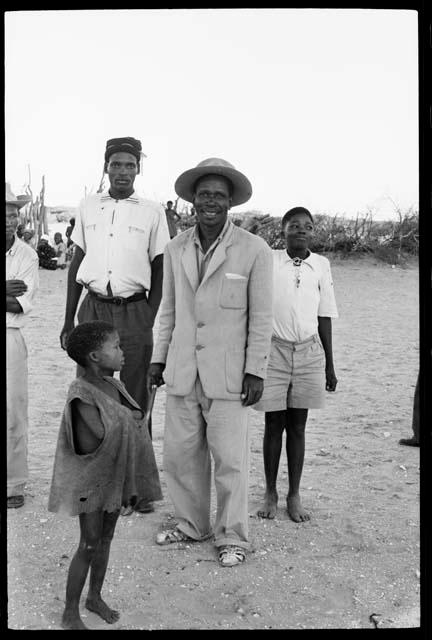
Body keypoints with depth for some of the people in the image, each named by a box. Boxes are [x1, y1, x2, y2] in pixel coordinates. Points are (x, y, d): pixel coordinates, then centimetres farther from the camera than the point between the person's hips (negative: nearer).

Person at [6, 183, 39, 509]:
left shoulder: (27, 255, 2)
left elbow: (23, 304, -8)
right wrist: (8, 291, -13)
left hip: (10, 339, -1)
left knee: (13, 412, 2)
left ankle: (14, 484, 13)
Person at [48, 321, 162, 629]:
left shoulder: (114, 385, 3)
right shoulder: (82, 393, -21)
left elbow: (135, 424, 7)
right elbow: (102, 434, -28)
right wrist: (127, 418, -15)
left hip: (116, 475, 7)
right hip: (91, 478, -7)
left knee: (106, 538, 18)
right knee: (89, 544, 0)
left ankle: (95, 596, 36)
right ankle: (71, 613, 16)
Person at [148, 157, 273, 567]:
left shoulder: (254, 250, -7)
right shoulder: (176, 249, 6)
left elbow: (261, 316, -5)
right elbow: (168, 309, 13)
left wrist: (255, 371, -7)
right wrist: (159, 358, 12)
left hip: (227, 373, -4)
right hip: (183, 370, 4)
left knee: (229, 457, 2)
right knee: (180, 452, 10)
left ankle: (231, 537, 21)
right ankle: (192, 524, 31)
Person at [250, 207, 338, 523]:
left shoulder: (321, 265, 4)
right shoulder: (268, 260, -3)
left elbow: (325, 317, 8)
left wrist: (330, 366, 9)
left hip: (309, 353, 2)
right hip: (274, 350, -1)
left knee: (297, 426, 9)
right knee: (274, 425, 7)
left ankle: (294, 495, 21)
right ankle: (270, 493, 22)